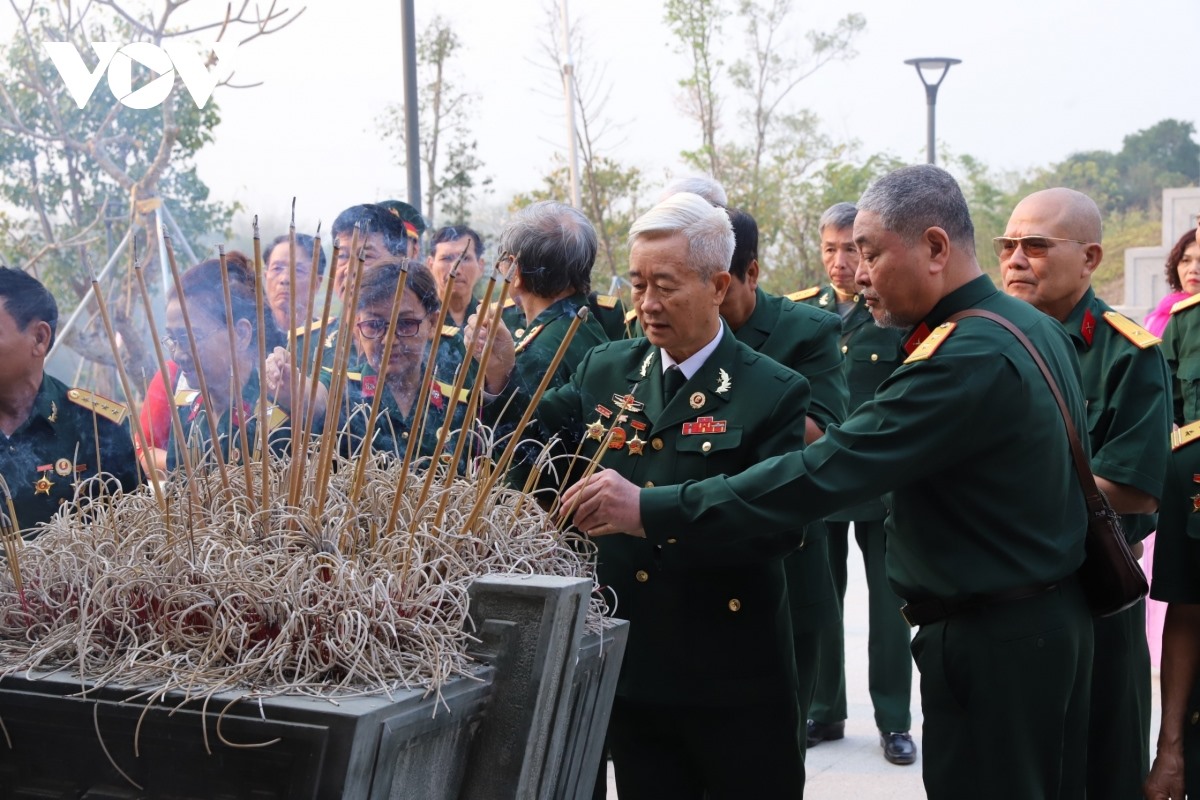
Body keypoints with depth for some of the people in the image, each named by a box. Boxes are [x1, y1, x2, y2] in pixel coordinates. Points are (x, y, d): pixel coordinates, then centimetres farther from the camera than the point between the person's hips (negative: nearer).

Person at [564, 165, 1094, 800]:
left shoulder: (967, 358, -24)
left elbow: (820, 476, -29)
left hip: (992, 642, -10)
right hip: (1055, 620, 10)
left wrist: (650, 510, -28)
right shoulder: (1034, 325, 7)